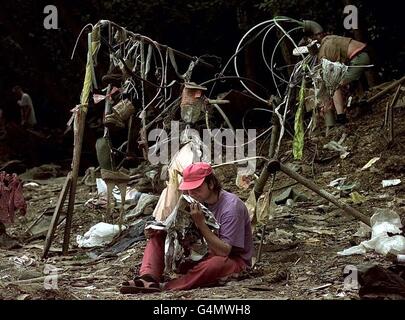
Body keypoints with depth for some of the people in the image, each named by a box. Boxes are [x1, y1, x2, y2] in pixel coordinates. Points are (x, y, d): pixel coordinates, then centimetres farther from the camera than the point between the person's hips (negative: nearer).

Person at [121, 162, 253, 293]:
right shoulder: (200, 200, 0)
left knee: (215, 264, -44)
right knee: (158, 235, -4)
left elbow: (224, 251, -27)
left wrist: (201, 224, -32)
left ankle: (163, 288, -47)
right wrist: (156, 228, -15)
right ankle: (149, 278, -30)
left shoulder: (232, 207, -22)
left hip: (235, 259, -7)